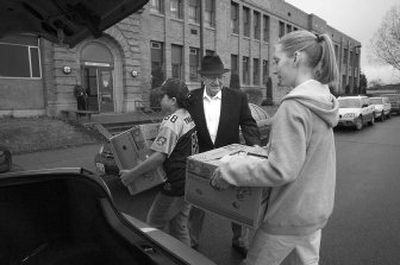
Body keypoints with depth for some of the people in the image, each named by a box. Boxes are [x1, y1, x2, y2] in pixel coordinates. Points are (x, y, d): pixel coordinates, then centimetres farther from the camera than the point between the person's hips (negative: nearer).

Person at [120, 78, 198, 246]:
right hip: (189, 184, 9)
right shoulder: (188, 117, 9)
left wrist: (132, 174, -20)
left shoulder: (171, 122, -20)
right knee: (180, 227, 21)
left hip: (175, 185, -9)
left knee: (153, 225, 9)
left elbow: (159, 157, -27)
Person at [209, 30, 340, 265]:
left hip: (291, 215, -8)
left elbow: (282, 170, -29)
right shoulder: (322, 100, 4)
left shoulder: (294, 105, -24)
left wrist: (228, 171, -21)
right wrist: (268, 148, 18)